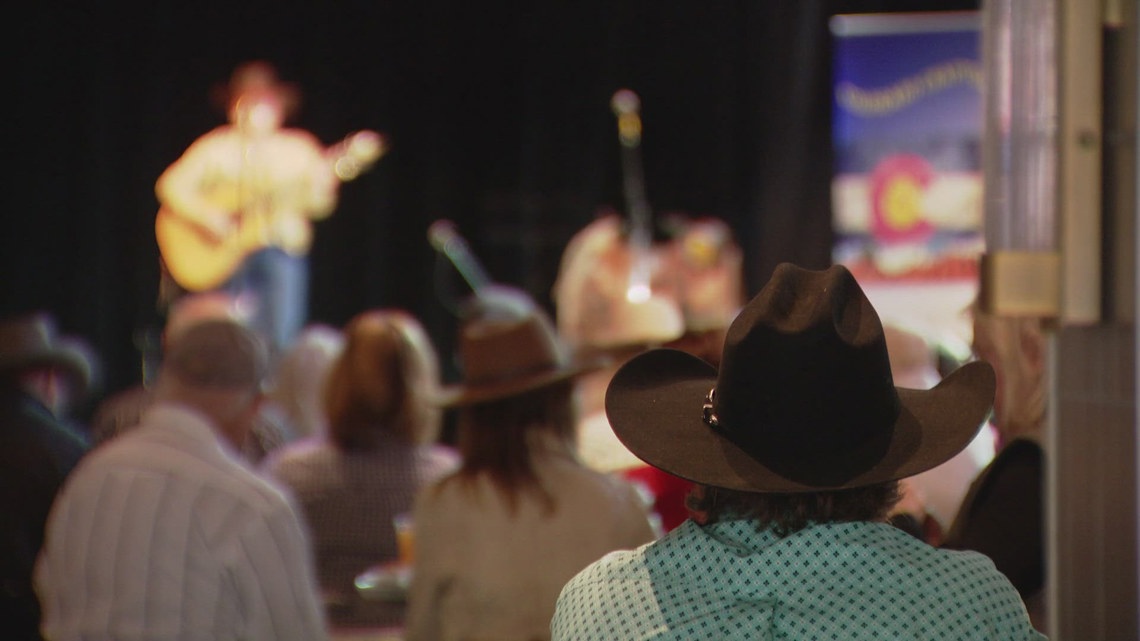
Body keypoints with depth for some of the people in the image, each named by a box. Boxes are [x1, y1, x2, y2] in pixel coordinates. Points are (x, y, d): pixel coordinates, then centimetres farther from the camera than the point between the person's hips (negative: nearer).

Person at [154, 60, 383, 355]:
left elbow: (318, 207, 3)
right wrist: (204, 217, -14)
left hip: (281, 247, 1)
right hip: (222, 257, -1)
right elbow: (170, 185, -1)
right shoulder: (215, 148, 4)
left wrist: (322, 188, -19)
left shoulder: (298, 150, 7)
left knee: (279, 340, -11)